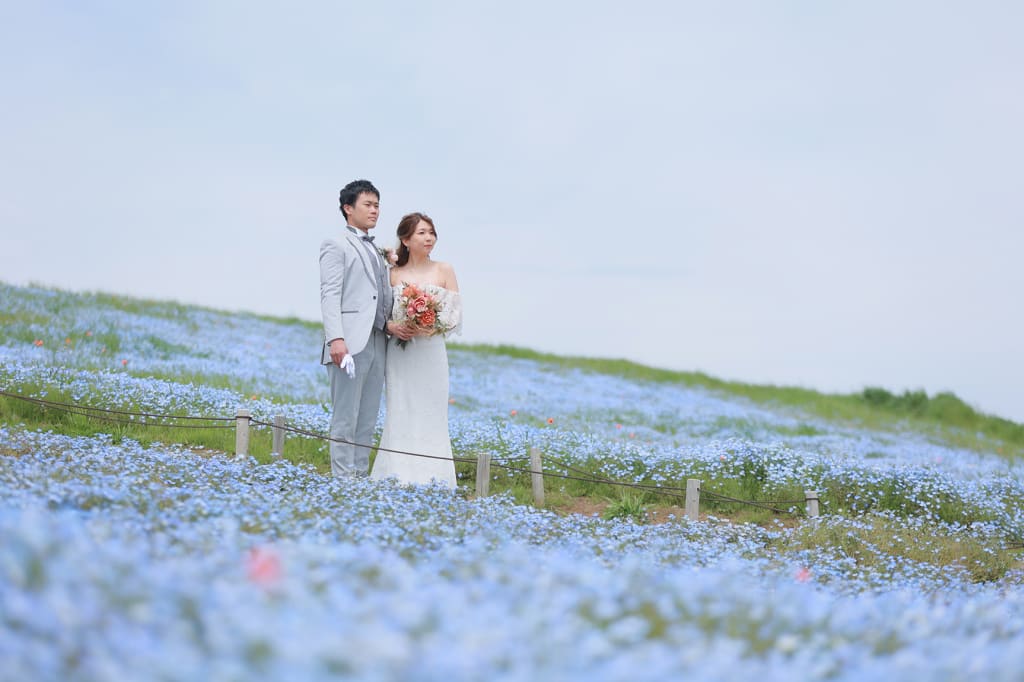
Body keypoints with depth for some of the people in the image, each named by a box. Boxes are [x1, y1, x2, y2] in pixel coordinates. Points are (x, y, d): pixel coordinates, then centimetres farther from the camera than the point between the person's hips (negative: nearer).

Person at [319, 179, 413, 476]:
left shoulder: (376, 251, 24)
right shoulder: (336, 245, 1)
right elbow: (330, 295, -9)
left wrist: (391, 324, -2)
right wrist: (336, 338, -21)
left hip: (376, 345, 8)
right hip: (350, 344, -8)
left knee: (367, 421, 8)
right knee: (345, 420, -6)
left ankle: (361, 477, 12)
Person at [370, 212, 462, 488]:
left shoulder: (444, 271, 4)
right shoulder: (393, 273, 7)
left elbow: (456, 313, 1)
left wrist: (433, 328, -16)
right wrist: (394, 327, -12)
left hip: (431, 351, -1)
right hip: (399, 353, 1)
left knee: (430, 413, -2)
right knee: (400, 414, 1)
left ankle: (430, 480, 3)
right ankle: (398, 478, 5)